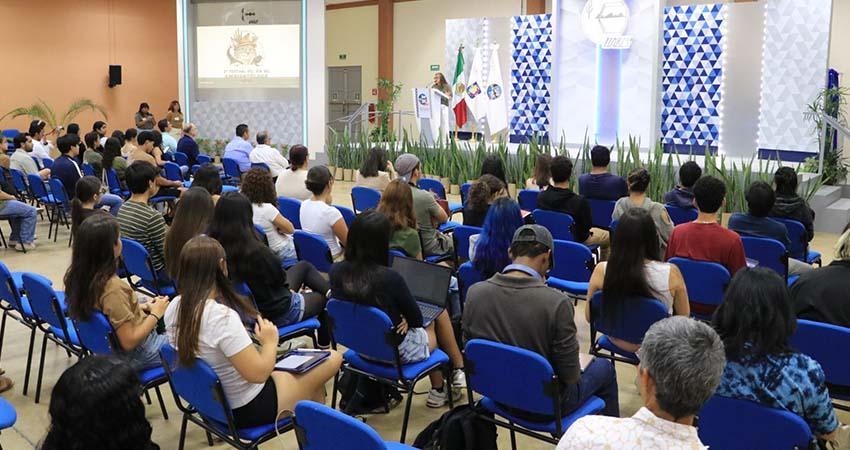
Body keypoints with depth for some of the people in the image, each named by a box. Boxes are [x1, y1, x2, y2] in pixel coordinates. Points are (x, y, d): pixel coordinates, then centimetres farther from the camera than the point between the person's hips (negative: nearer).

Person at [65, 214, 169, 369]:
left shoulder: (78, 275, -10)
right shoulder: (113, 288, -34)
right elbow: (129, 342, -28)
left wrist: (140, 308, 3)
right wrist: (155, 314, -15)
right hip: (136, 354, -8)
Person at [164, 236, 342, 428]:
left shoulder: (175, 307, -7)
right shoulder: (223, 317, -32)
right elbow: (258, 373, -29)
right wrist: (270, 342, -11)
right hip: (247, 409, -8)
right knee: (333, 358, 7)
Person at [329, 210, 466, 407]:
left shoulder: (336, 271, -15)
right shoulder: (390, 278, -31)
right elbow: (416, 320, -15)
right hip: (397, 351, -5)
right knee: (440, 312, 21)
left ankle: (438, 391, 40)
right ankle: (459, 369, 38)